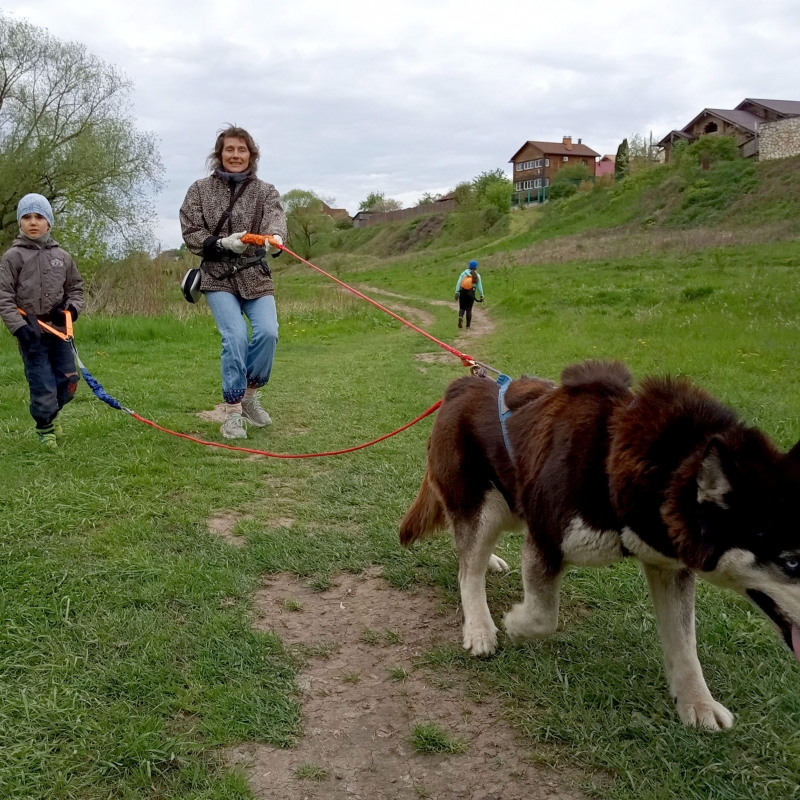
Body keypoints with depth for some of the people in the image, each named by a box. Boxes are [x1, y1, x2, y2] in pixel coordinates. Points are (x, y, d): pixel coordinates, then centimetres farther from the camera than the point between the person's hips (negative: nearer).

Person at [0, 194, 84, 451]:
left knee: (68, 382, 8)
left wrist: (72, 308, -5)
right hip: (31, 333, -4)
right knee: (42, 385, -4)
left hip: (59, 329, 4)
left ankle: (50, 414, 36)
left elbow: (75, 288, 16)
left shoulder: (62, 256, 6)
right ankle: (44, 426, 20)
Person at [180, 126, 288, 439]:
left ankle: (250, 392, 9)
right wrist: (222, 243, -18)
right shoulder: (200, 189, 4)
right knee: (236, 336, -18)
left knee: (268, 331, -18)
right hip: (218, 277, -1)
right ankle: (233, 412, -5)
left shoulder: (264, 191, 5)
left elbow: (275, 217, -16)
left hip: (256, 276, 2)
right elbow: (190, 233, -1)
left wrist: (274, 236, -40)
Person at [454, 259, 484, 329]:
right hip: (471, 293, 0)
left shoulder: (464, 273, 3)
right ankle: (468, 325, 5)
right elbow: (479, 286, 0)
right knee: (469, 309, 6)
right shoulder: (477, 276, 3)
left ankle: (460, 317, -20)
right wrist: (481, 295, 6)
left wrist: (457, 292, -6)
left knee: (462, 308, 11)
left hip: (463, 292, 0)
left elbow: (458, 283, -5)